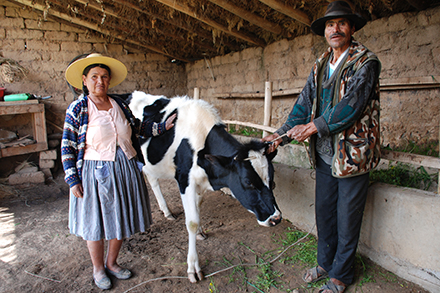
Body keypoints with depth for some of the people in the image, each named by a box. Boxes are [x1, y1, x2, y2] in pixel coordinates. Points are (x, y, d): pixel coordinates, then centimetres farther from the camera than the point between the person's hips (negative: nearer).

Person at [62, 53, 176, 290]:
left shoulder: (120, 104, 4)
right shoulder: (77, 108, -8)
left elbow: (136, 127, 18)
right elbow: (67, 147, -7)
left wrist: (162, 127, 10)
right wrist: (73, 180, -10)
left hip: (125, 170, 4)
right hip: (94, 173, -4)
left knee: (120, 220, 15)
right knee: (95, 223, 11)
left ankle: (111, 262, 39)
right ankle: (98, 269, 35)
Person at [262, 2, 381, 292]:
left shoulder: (366, 61, -7)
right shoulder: (321, 66, 11)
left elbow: (351, 104, -19)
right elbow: (305, 103, 6)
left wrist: (315, 126, -19)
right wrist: (282, 135, -4)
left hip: (353, 154, -6)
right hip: (324, 155, 6)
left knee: (347, 219, 8)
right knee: (324, 213, 17)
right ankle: (325, 263, 39)